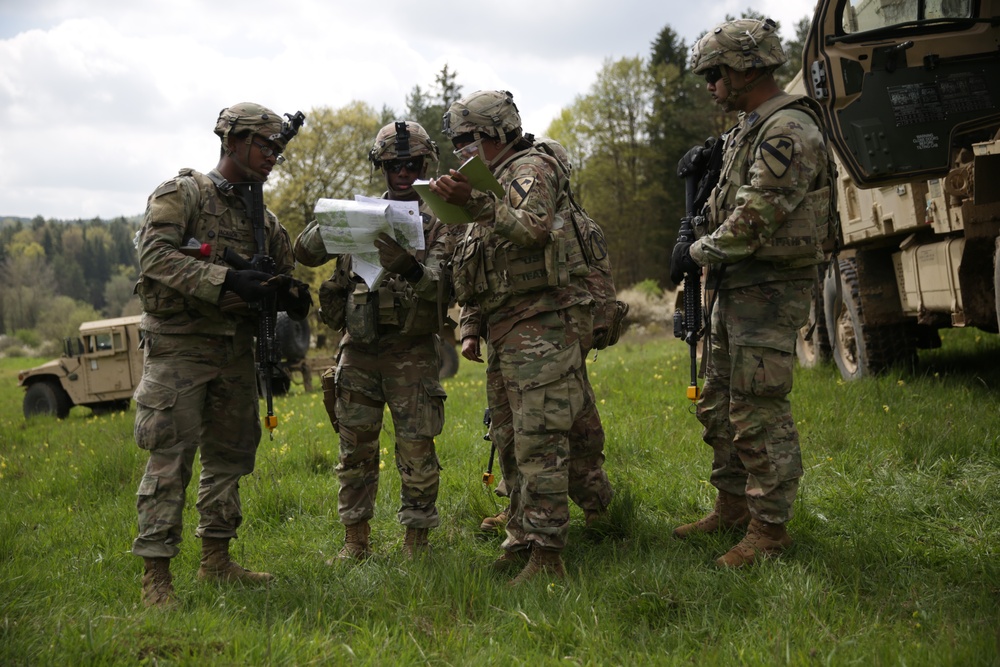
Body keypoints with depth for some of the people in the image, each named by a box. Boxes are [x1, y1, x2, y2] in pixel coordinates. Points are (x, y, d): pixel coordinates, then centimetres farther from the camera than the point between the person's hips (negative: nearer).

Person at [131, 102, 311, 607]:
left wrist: (291, 294, -7)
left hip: (235, 352, 7)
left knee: (228, 457, 11)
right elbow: (155, 257, -19)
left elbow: (289, 274, 19)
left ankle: (216, 559, 23)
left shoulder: (263, 219, 15)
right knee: (170, 460, -9)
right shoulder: (180, 194, -5)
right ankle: (156, 575, -7)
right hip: (179, 347, -7)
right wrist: (227, 280, -28)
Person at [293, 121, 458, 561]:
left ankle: (416, 542, 10)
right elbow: (305, 253, 3)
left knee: (417, 451, -2)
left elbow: (439, 287, -12)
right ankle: (355, 540, 17)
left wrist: (410, 267, -33)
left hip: (411, 352, -3)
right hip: (359, 349, 3)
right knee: (355, 450, 7)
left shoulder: (438, 222, 2)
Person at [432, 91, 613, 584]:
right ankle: (521, 542, 17)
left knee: (540, 442, -13)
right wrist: (472, 329, 19)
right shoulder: (490, 184, 25)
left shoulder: (532, 169, -4)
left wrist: (475, 205, -35)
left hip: (541, 327, -10)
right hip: (503, 332, 10)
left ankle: (547, 554, -15)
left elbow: (531, 228, -26)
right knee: (510, 442, 11)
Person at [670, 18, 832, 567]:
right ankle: (733, 507, 27)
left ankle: (770, 528, 0)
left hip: (770, 291, -10)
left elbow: (754, 221, -23)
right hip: (734, 288, 10)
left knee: (759, 412, -8)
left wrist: (697, 253, -12)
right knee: (718, 405, 15)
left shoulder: (788, 131, -17)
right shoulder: (748, 131, 16)